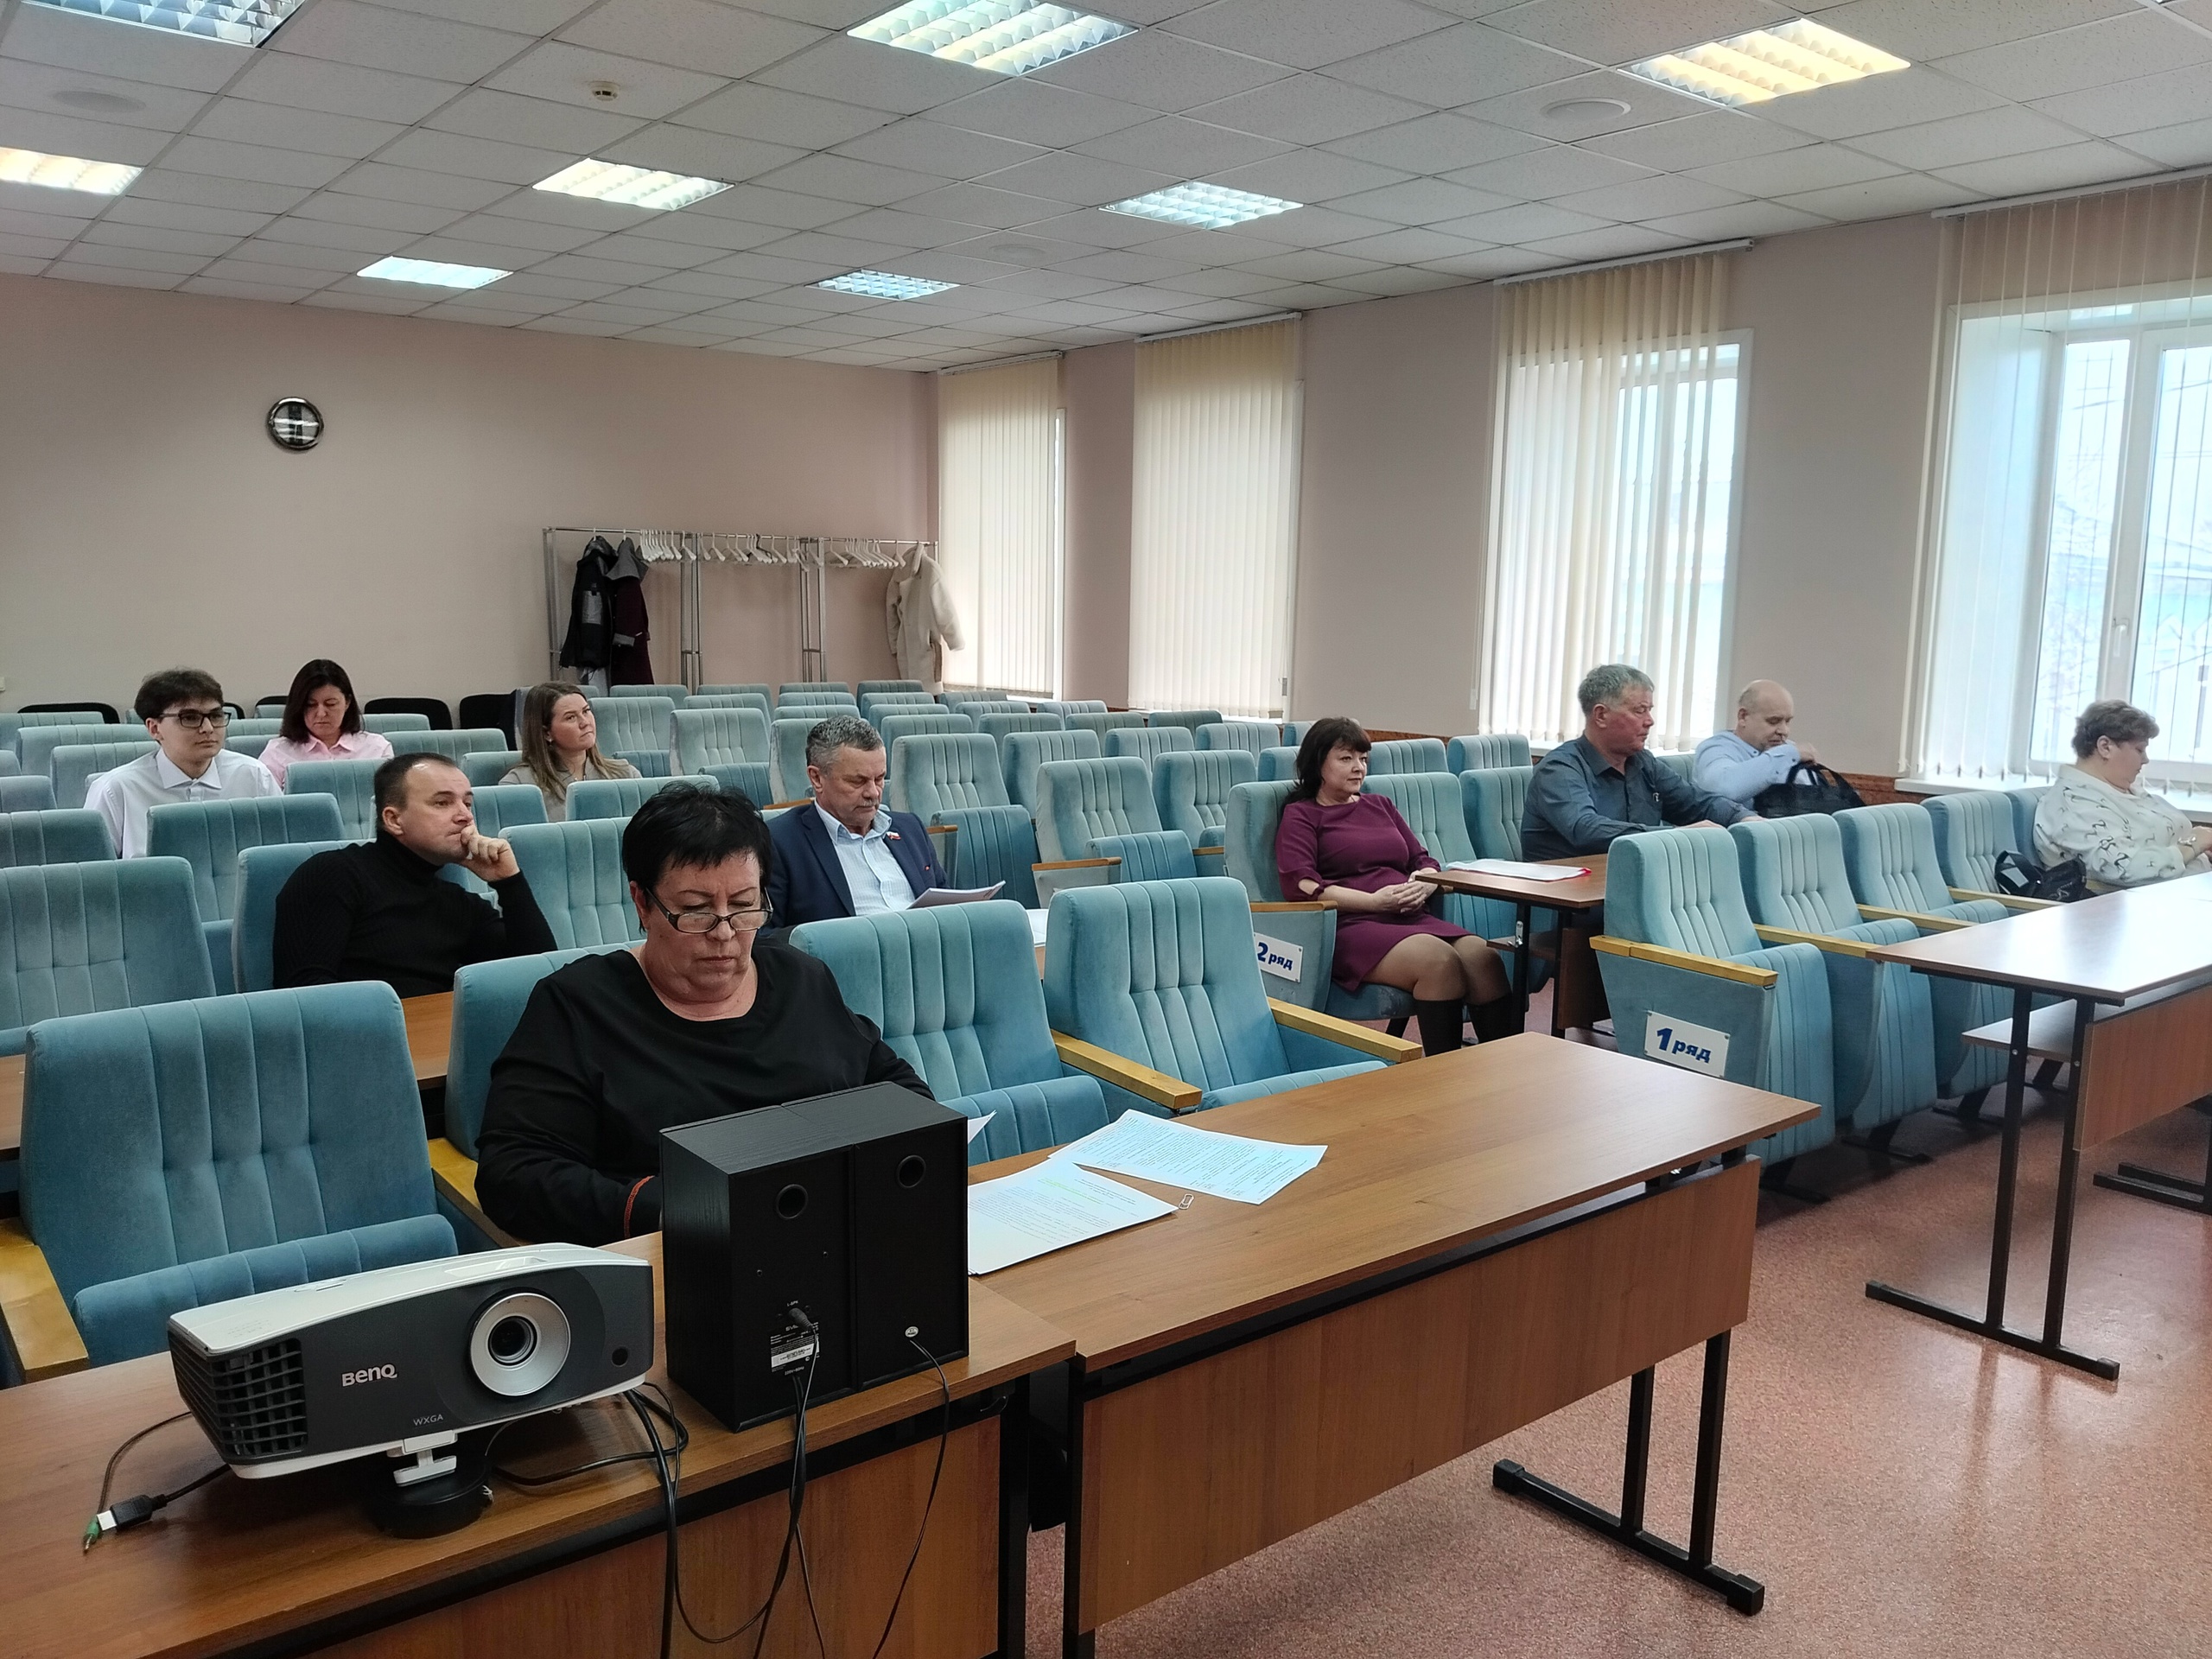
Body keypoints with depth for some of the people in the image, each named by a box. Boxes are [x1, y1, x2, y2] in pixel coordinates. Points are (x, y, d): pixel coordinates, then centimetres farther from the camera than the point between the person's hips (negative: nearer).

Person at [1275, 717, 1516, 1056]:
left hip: (1412, 919, 6)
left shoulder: (1381, 805, 28)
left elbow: (1425, 861, 24)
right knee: (1440, 961, -34)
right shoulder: (1301, 815, 10)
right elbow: (1300, 886, -6)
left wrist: (1423, 887, -1)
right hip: (1351, 926, -6)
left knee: (1485, 958, -25)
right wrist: (1374, 901, -15)